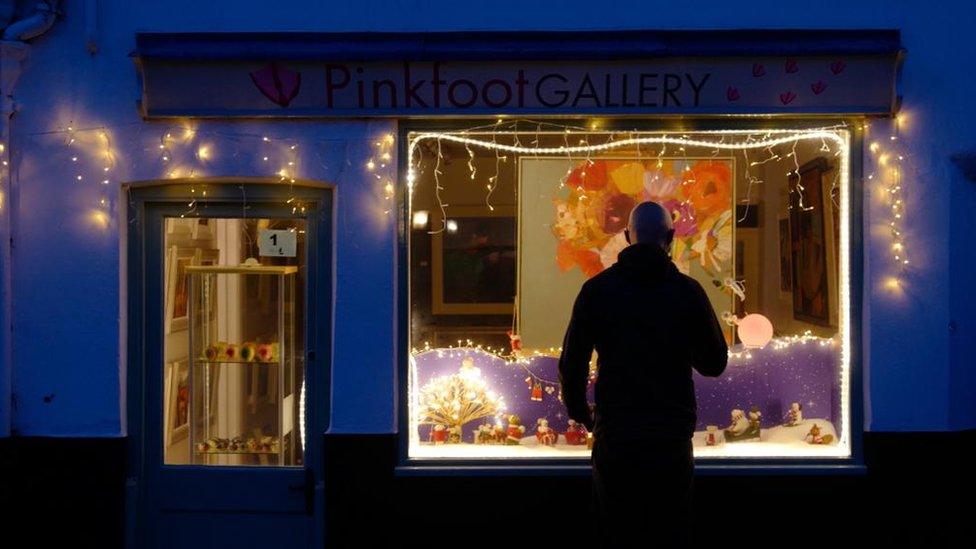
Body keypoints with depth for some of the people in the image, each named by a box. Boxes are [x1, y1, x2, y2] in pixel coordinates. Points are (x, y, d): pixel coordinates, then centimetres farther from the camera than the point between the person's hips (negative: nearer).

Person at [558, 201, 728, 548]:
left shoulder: (597, 289, -3)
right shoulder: (687, 291, -5)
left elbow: (572, 362, 0)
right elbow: (714, 364, 2)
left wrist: (579, 412, 15)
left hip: (613, 432, 0)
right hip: (672, 435, 0)